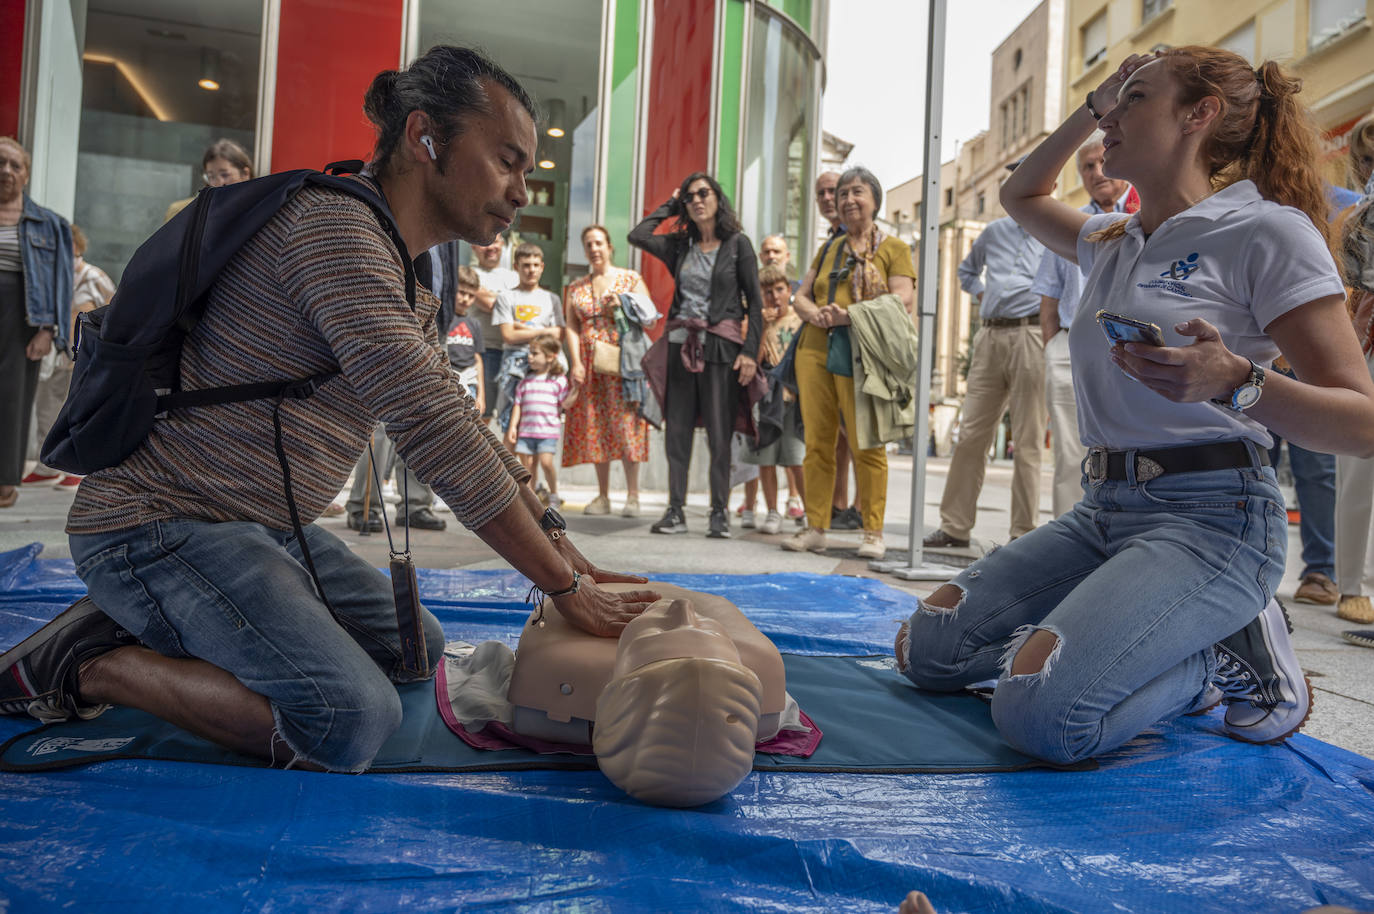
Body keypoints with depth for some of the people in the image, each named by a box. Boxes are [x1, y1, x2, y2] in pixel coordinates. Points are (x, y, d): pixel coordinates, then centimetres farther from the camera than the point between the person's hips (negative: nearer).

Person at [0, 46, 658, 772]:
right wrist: (564, 586, -23)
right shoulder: (334, 224, -21)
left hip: (266, 526, 10)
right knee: (353, 719, -25)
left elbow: (460, 423, 13)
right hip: (159, 523, -10)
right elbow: (432, 431, -28)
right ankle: (91, 666, -4)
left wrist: (559, 542, 4)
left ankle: (155, 629, 14)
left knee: (418, 648, 14)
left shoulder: (406, 288, 11)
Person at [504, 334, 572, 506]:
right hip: (526, 429, 4)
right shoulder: (526, 380, 12)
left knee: (546, 461, -14)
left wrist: (576, 389, -14)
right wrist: (513, 426, 6)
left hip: (548, 429, -4)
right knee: (527, 463, 3)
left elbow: (565, 404, -2)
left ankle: (554, 495, 5)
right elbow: (518, 404, 12)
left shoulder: (558, 379, 1)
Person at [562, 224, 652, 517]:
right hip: (589, 365, 4)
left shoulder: (630, 279, 7)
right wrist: (576, 363, -6)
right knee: (594, 428, 3)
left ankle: (632, 495, -5)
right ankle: (603, 496, 9)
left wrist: (624, 306, -14)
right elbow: (571, 327, 7)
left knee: (625, 425, -9)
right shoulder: (576, 288, 15)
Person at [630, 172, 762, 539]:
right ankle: (675, 511, 8)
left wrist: (750, 351, -9)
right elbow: (637, 236, 3)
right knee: (677, 430, 2)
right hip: (681, 343, 4)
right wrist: (670, 205, 13)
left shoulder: (738, 243, 3)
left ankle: (719, 512, 5)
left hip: (720, 346, -4)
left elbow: (754, 302, 1)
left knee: (719, 432, -3)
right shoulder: (680, 245, 14)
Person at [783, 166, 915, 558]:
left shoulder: (894, 248, 8)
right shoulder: (829, 248, 23)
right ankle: (815, 528, 7)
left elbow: (902, 301, -5)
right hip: (814, 350, 4)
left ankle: (873, 531, 1)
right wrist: (816, 314, -4)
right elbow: (800, 297, 20)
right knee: (817, 441, 2)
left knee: (867, 443, -6)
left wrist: (850, 316, -16)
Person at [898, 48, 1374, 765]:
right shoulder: (1112, 243, 16)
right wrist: (1089, 108, 23)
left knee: (1040, 714, -28)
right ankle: (1167, 653, 9)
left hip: (1208, 516, -7)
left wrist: (1234, 382, -30)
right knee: (927, 651, -5)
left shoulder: (1267, 230, -5)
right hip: (1103, 509, 7)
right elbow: (1021, 196, 36)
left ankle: (1228, 660, 0)